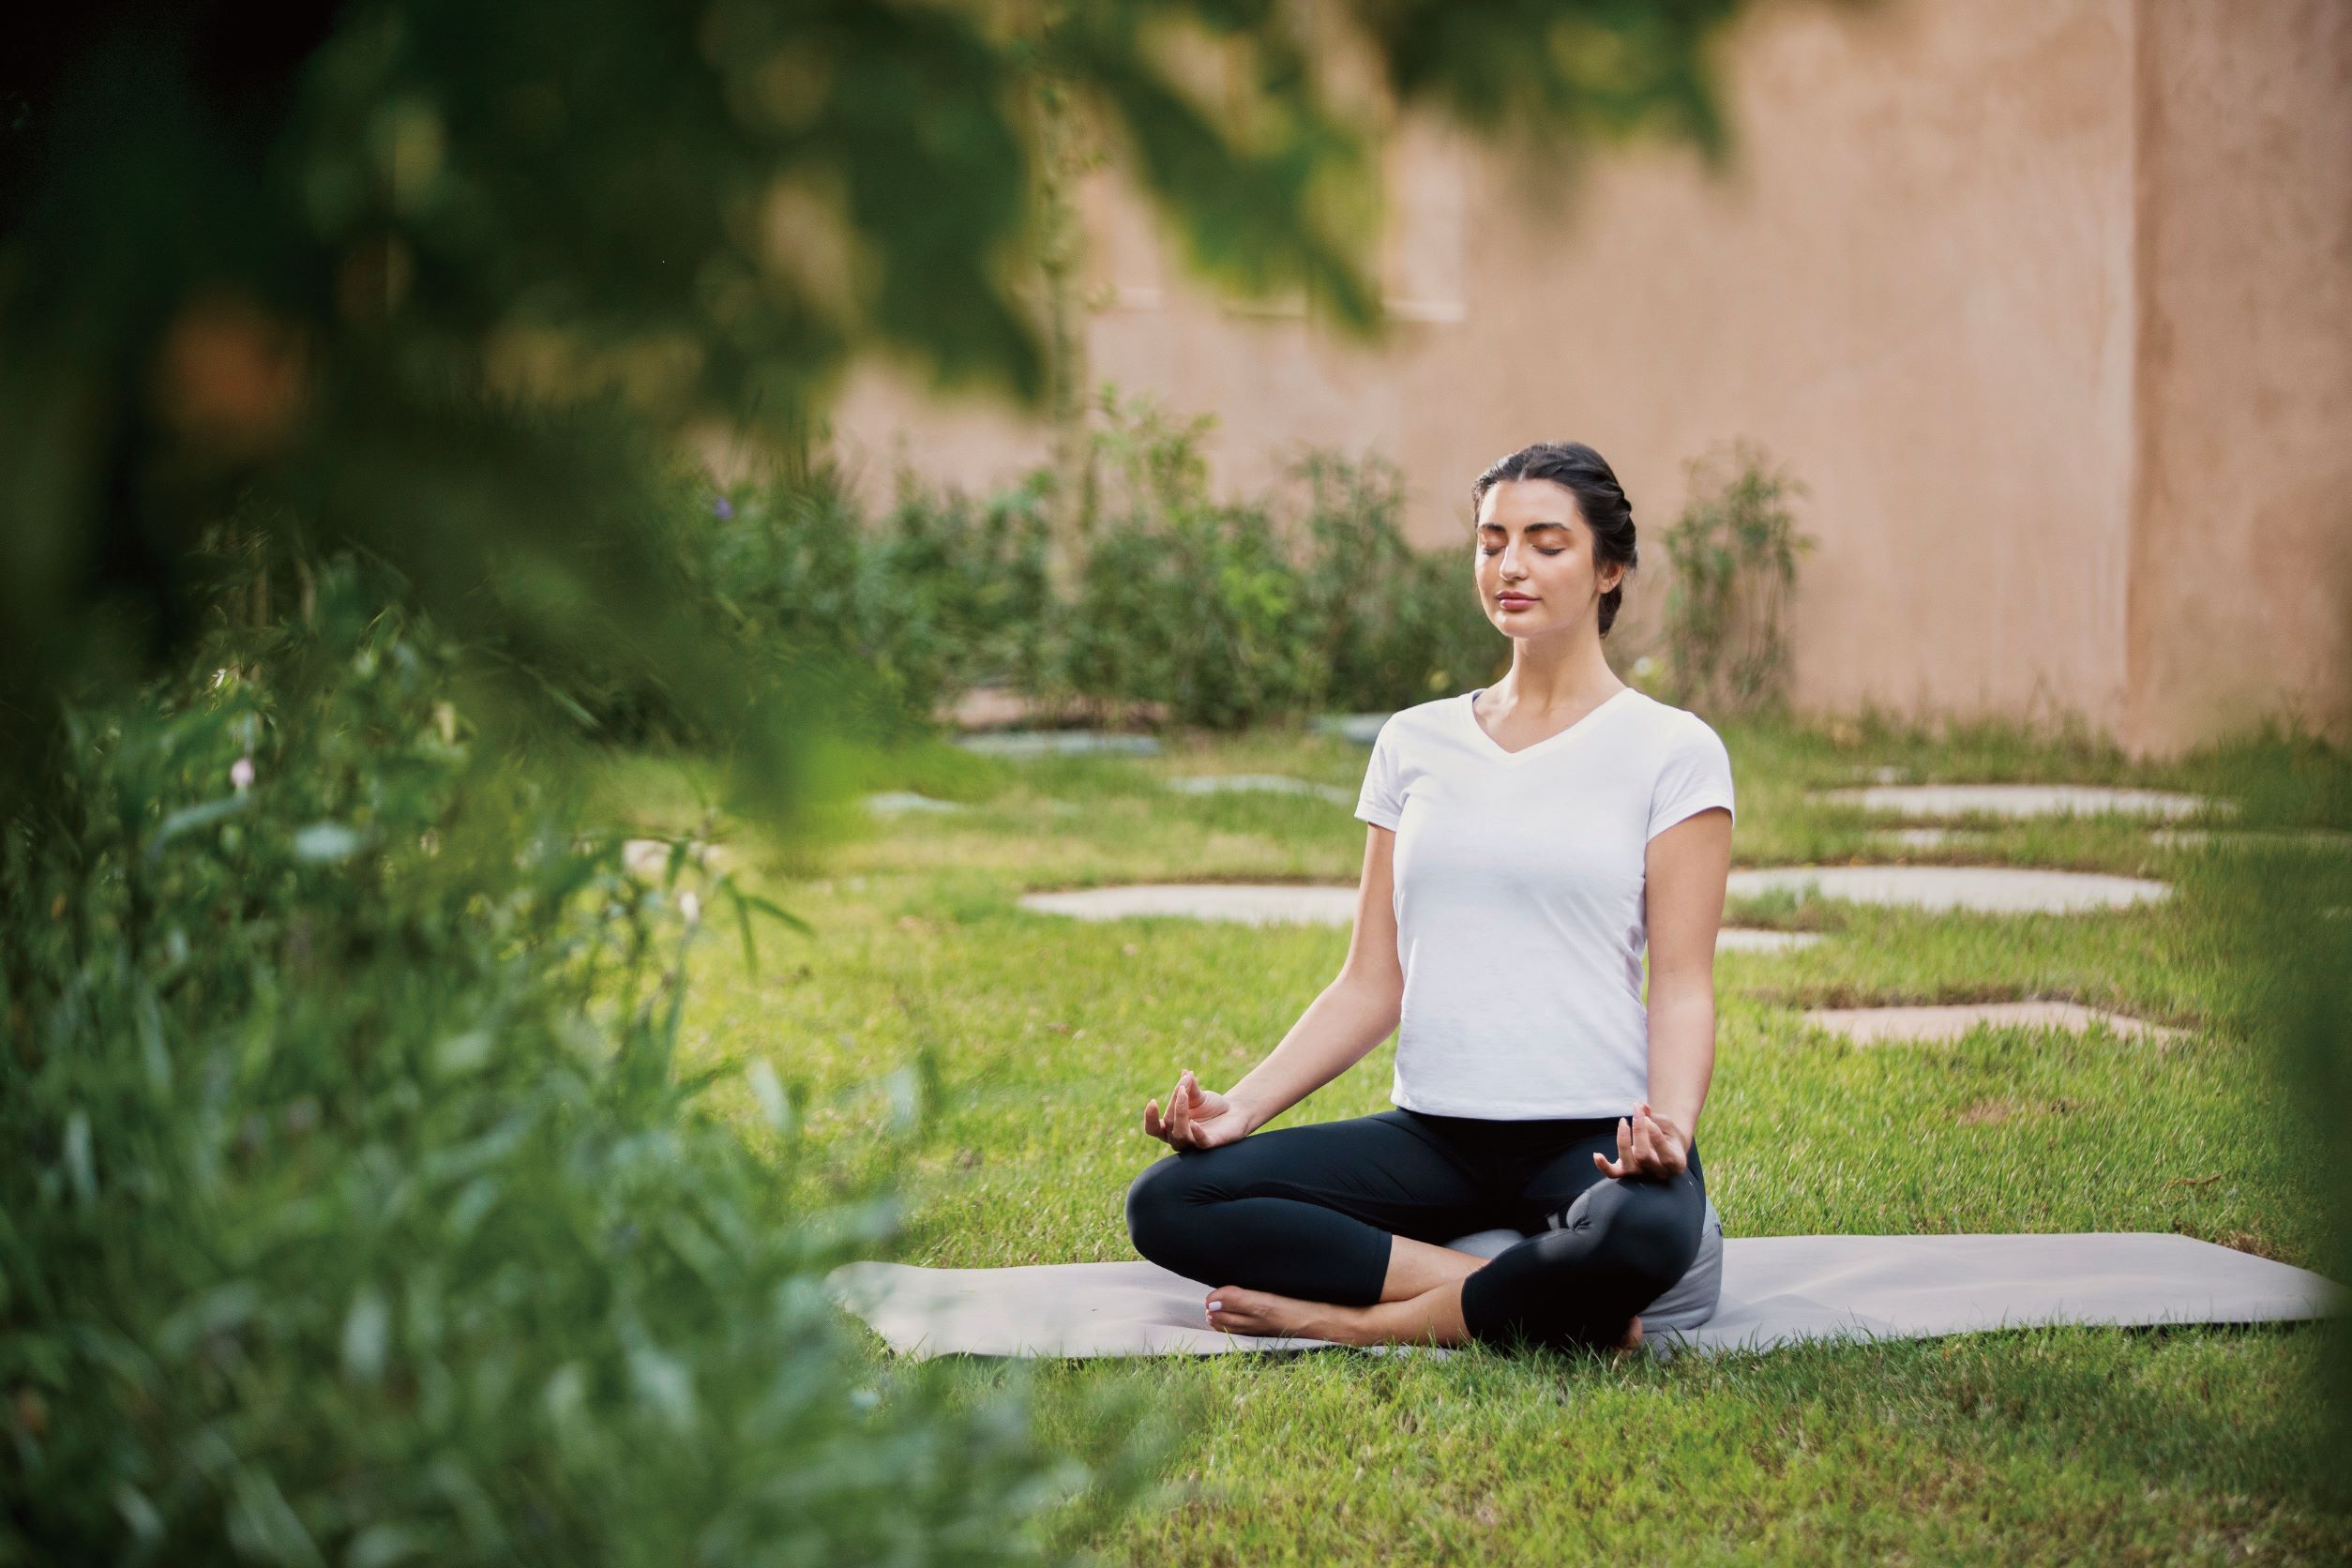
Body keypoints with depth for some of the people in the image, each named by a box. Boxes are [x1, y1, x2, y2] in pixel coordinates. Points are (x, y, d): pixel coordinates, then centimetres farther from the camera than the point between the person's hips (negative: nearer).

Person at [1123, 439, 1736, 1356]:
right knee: (1165, 1204, -18)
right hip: (1434, 1135, 5)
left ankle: (1363, 1322, -20)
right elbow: (1372, 983, 12)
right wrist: (1241, 1105, -3)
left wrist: (1670, 1126, -24)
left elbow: (1683, 985, -4)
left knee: (1642, 1235, -42)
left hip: (1592, 1136, -5)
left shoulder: (1672, 751, 2)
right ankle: (1525, 1296, -20)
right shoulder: (1415, 744, 14)